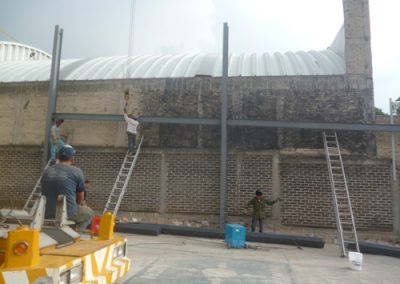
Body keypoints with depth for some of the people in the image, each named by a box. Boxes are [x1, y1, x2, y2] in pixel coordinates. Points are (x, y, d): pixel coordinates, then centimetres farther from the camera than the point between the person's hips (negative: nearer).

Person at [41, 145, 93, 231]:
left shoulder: (47, 171, 10)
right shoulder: (77, 171, -2)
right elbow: (80, 199, 5)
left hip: (46, 214, 5)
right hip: (67, 213, -5)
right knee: (88, 212, 23)